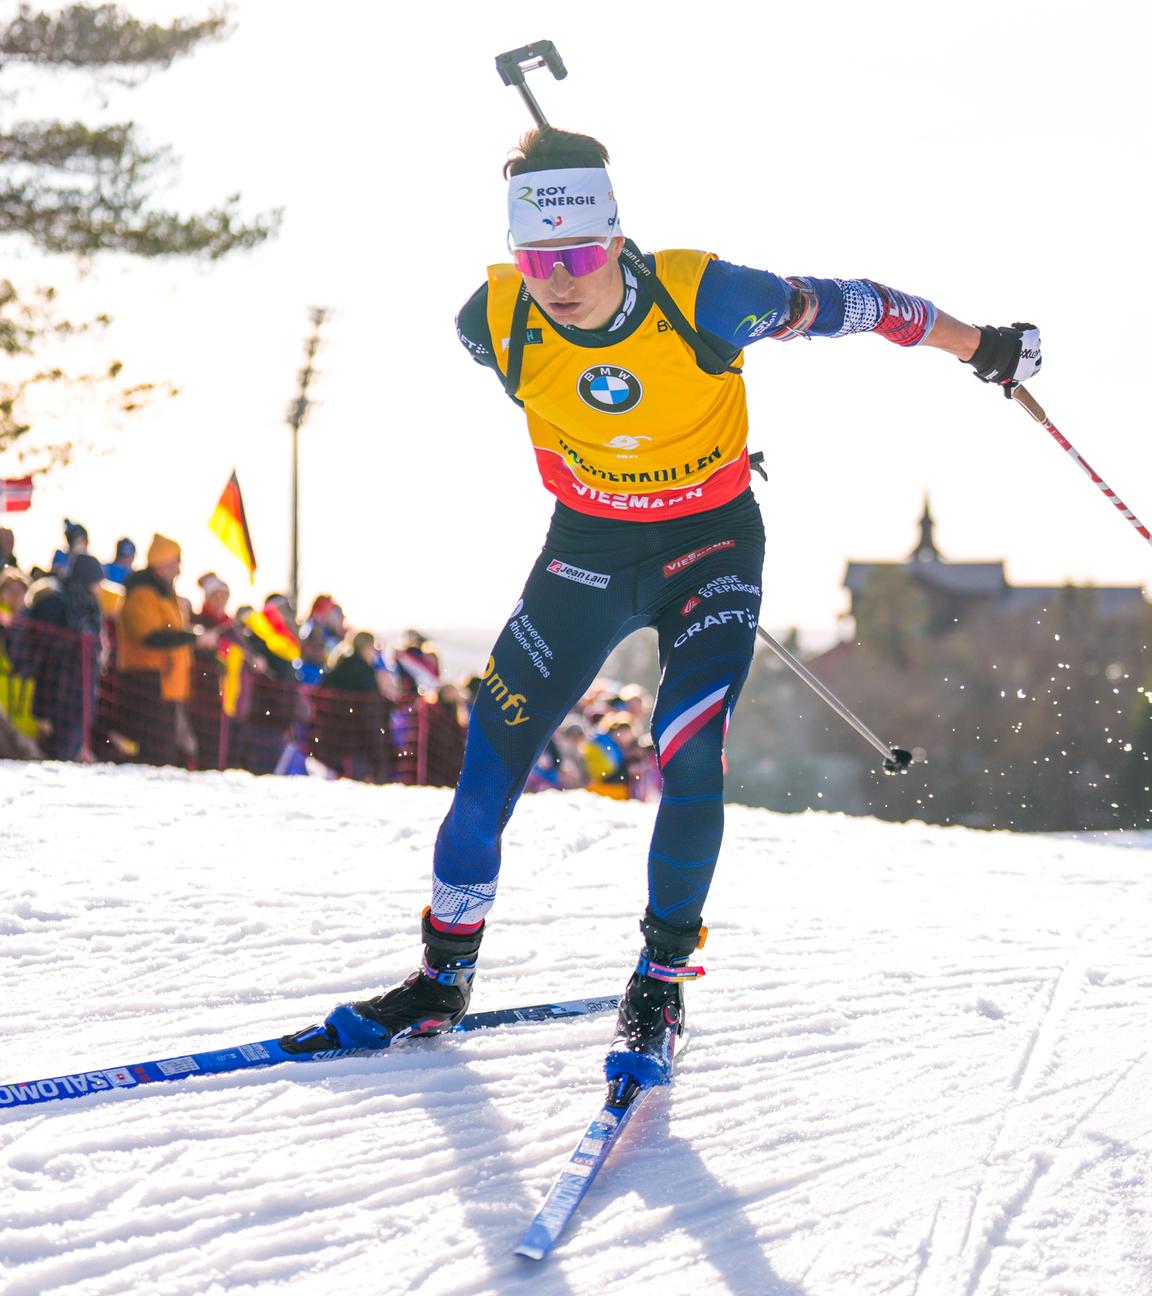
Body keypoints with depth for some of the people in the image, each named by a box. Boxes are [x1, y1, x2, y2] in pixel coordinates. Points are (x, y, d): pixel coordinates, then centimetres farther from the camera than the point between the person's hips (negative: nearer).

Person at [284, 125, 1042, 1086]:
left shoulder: (702, 298, -26)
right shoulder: (497, 322, -18)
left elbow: (835, 305, -12)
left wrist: (984, 346, -2)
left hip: (712, 543, -3)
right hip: (588, 542, 3)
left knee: (690, 761, -18)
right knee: (495, 745, -2)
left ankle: (662, 982, 3)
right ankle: (445, 976, 14)